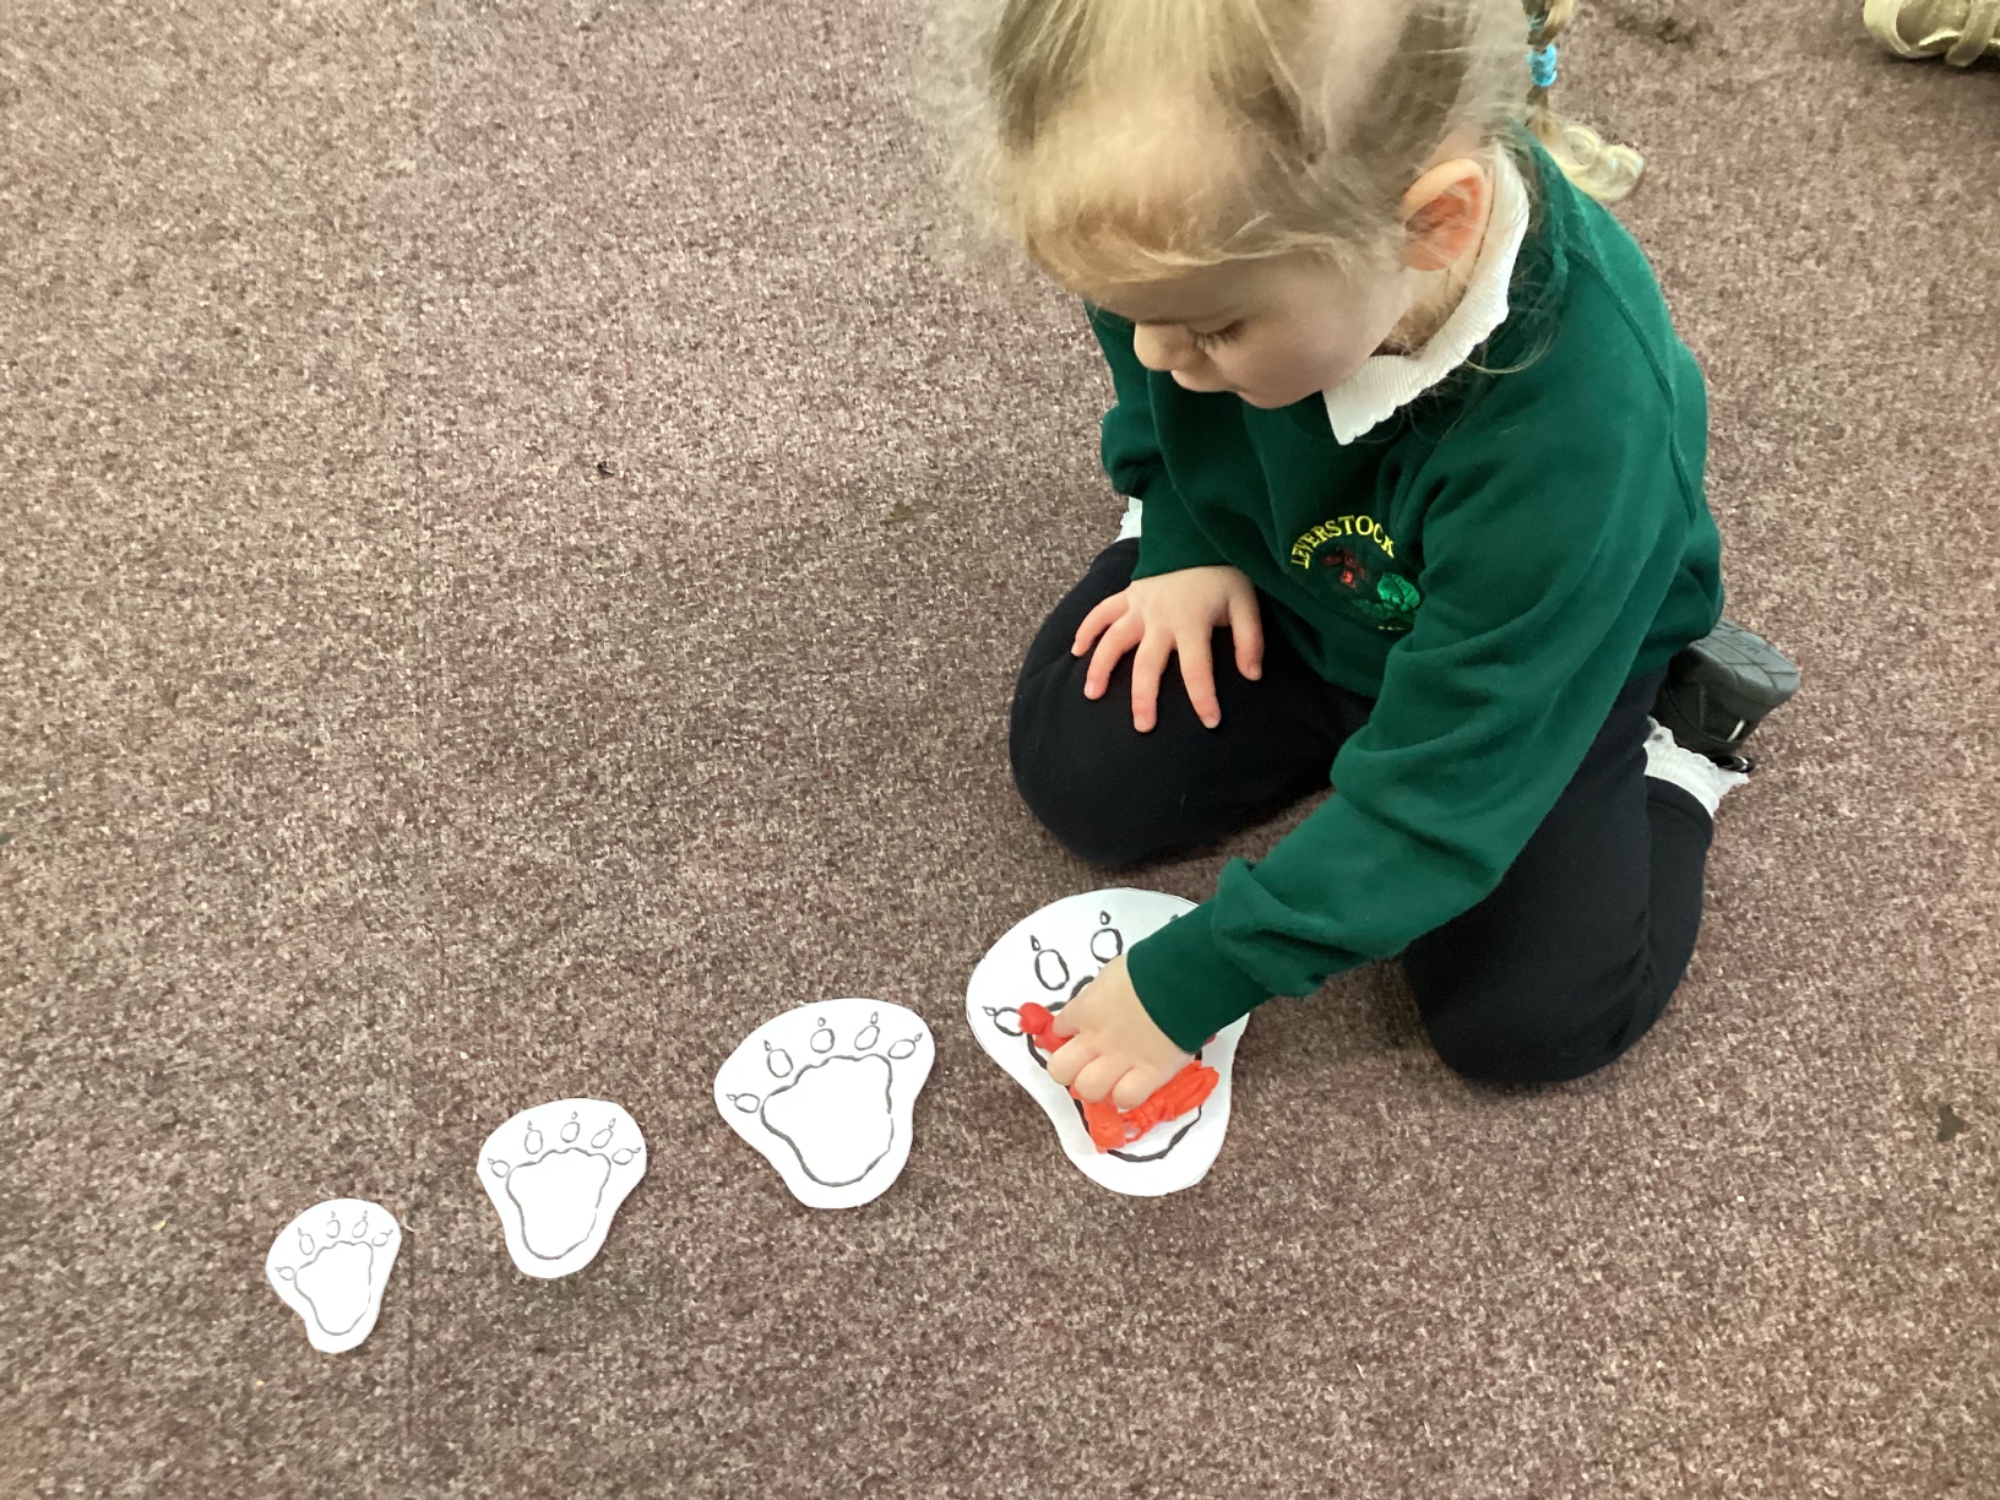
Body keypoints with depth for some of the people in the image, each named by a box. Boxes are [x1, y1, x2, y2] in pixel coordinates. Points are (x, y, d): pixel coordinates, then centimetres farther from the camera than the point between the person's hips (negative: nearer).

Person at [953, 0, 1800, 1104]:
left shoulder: (1576, 430, -43)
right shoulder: (1235, 219, -27)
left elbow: (1438, 787, -33)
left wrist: (1190, 981, -28)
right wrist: (1186, 540, -11)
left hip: (1541, 666, -4)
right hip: (1280, 576, 5)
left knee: (1528, 1018, -14)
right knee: (1083, 775, -7)